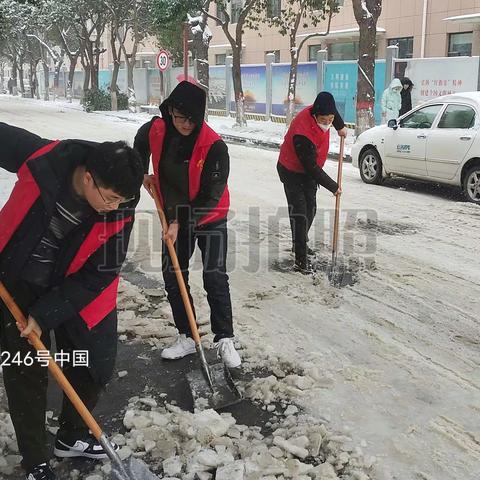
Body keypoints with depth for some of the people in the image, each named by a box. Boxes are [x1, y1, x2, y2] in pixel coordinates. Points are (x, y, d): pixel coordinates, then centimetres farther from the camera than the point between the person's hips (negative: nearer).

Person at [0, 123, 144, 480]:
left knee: (95, 369, 8)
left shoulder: (120, 212, -23)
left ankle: (71, 437, 36)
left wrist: (46, 314, -19)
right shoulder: (41, 159, -28)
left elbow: (99, 276, -17)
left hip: (75, 291, 2)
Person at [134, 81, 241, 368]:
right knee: (173, 277, 8)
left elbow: (210, 196, -24)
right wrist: (143, 173, 7)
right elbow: (141, 145, 15)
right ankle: (187, 337, 21)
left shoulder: (214, 147, -27)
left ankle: (225, 340, 7)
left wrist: (181, 223, -23)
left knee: (215, 277, -7)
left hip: (209, 218, -5)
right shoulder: (156, 130, -12)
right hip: (173, 217, 5)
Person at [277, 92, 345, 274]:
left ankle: (300, 244, 38)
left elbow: (333, 110, 14)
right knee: (299, 213, -13)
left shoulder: (320, 113, -15)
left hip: (310, 170, 8)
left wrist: (340, 126, 10)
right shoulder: (302, 134, -38)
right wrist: (333, 186, -23)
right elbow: (312, 168, -31)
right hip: (292, 172, -8)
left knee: (310, 209, 18)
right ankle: (301, 260, -10)